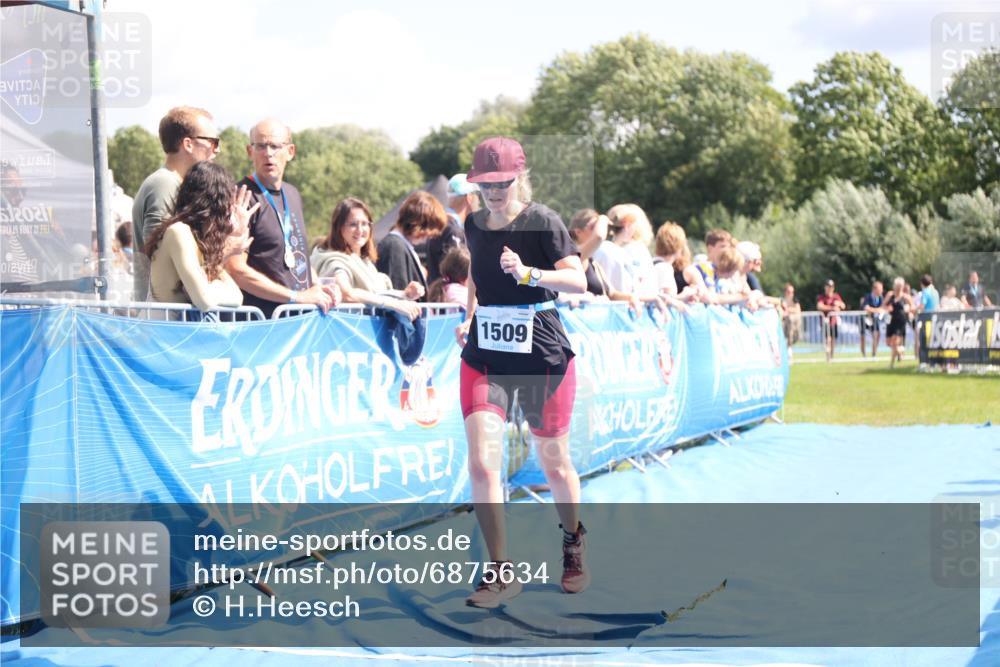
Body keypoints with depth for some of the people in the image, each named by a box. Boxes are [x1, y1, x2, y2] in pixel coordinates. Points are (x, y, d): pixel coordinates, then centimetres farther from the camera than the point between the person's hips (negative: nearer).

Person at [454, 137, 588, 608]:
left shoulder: (541, 221, -10)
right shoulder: (474, 225, 6)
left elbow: (578, 280, -19)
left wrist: (527, 273, -32)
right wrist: (468, 319, 12)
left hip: (542, 357, -3)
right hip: (484, 356, 4)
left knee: (554, 463, 9)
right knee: (481, 464, -12)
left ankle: (573, 547, 36)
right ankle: (501, 573, -3)